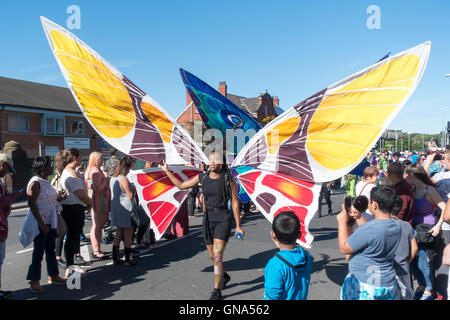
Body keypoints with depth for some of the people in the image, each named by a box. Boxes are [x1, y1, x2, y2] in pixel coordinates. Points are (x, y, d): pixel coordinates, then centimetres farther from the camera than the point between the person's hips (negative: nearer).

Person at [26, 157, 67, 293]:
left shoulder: (46, 182, 12)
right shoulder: (35, 183, -16)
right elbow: (32, 204, -21)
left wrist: (59, 197, 5)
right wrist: (41, 224, -23)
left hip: (50, 222, 9)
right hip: (40, 223, -9)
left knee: (51, 249, 16)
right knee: (39, 251, 0)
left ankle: (54, 276, 28)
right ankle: (34, 282, 13)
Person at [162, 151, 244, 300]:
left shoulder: (228, 179, -8)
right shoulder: (202, 177, 3)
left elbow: (235, 203, -6)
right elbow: (181, 185, 12)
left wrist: (238, 226, -6)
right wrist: (166, 170, 11)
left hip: (223, 220, -5)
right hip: (208, 220, 5)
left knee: (217, 256, -14)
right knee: (212, 256, 15)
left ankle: (217, 291, 3)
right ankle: (224, 276, 45)